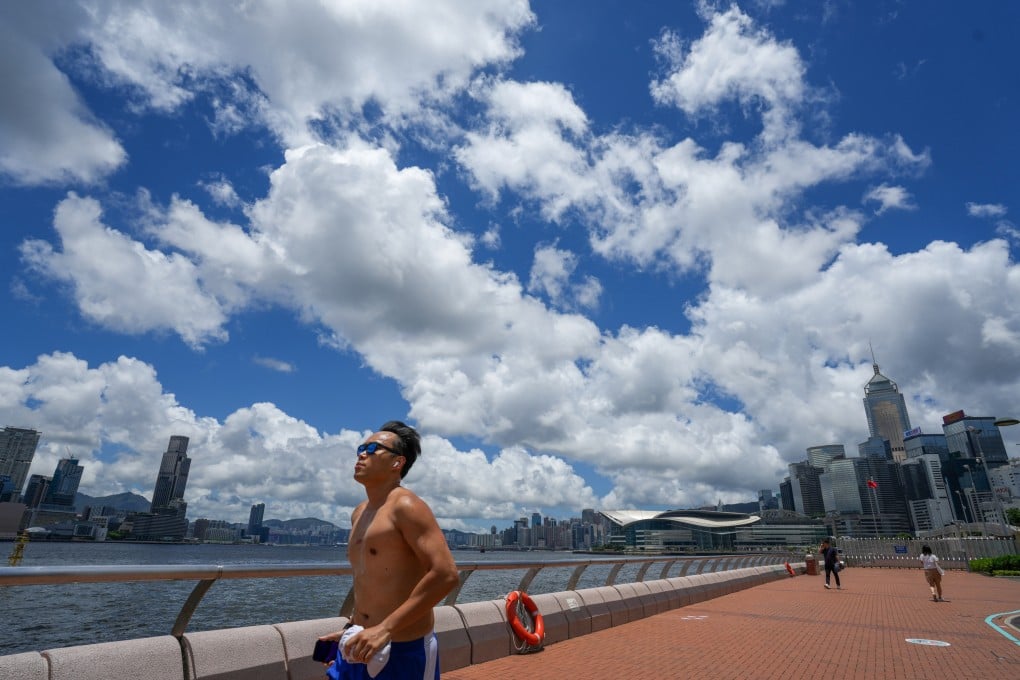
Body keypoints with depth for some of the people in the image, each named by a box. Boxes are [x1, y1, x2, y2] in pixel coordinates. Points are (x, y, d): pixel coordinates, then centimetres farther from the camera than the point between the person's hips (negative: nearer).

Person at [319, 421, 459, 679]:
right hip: (364, 645, 8)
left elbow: (446, 574, -24)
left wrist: (385, 629, -24)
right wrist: (352, 629, 17)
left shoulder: (406, 507, -16)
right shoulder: (359, 514, 11)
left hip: (405, 650, -7)